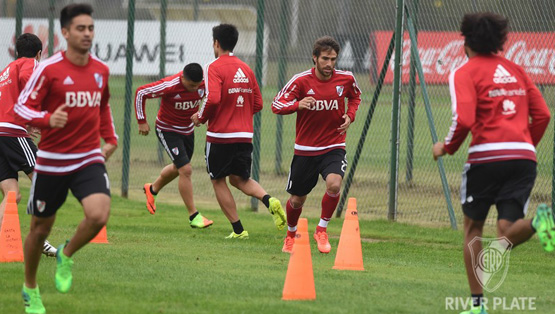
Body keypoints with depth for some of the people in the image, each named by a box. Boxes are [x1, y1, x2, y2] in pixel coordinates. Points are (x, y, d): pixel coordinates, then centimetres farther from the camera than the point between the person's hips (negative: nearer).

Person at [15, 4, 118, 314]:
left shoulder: (101, 70, 4)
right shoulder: (49, 69, -11)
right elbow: (22, 106, -11)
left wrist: (111, 138, 12)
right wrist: (48, 119, -29)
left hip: (89, 159, 3)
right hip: (52, 160, -3)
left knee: (99, 216, -22)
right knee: (41, 228, 9)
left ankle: (67, 256, 8)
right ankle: (31, 289, 33)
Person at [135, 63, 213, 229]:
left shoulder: (203, 84, -15)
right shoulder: (169, 86, -30)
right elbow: (140, 93, -19)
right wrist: (142, 121, -15)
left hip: (188, 130, 7)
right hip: (167, 131, -6)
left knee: (178, 168, 23)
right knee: (186, 170, -15)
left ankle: (152, 189, 51)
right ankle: (194, 216, -9)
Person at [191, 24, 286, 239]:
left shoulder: (214, 68, -9)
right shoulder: (246, 69, 11)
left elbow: (213, 99, -24)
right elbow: (257, 104, 12)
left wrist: (201, 117, -6)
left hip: (220, 135, -6)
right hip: (245, 136, 6)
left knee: (218, 181, 10)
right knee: (240, 179, 18)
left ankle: (238, 229, 5)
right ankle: (269, 201, -11)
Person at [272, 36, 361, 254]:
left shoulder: (346, 79, -4)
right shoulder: (301, 81, -11)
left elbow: (355, 97, 19)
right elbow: (276, 105, -8)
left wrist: (350, 115, 0)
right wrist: (298, 105, -28)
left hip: (334, 148, 0)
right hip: (305, 149, 0)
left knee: (334, 184, -28)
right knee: (297, 200, 9)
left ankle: (322, 230, -6)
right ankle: (291, 234, 40)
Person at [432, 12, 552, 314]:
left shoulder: (465, 73, 2)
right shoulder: (516, 70, 19)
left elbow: (463, 120, -12)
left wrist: (447, 148, 4)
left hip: (487, 155, -4)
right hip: (524, 158, 4)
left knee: (473, 228, 15)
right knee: (507, 234, 2)